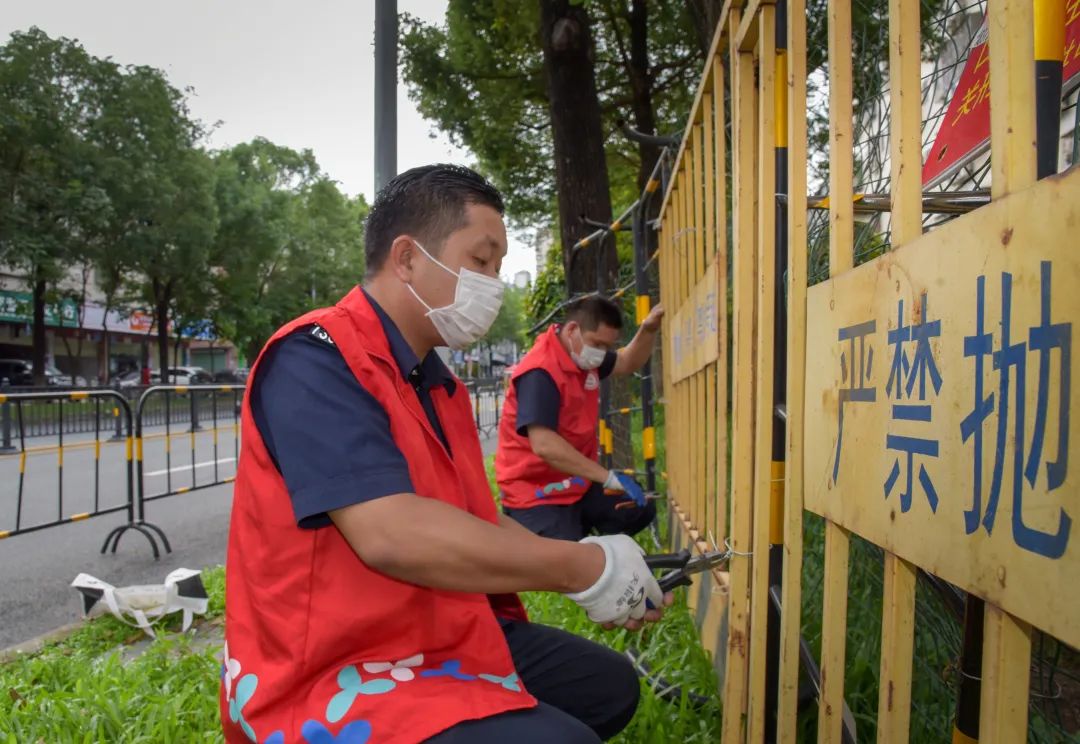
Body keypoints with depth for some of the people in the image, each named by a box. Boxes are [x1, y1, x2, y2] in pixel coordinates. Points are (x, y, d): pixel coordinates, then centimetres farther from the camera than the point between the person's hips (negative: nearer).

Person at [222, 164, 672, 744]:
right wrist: (585, 568, -22)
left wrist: (606, 577, 0)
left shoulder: (440, 385, 10)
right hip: (338, 672, -9)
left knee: (607, 684, 17)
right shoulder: (316, 359, -19)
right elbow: (390, 534, -31)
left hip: (446, 637, 10)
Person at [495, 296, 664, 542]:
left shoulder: (584, 355, 2)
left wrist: (648, 329, -1)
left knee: (640, 510, 12)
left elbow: (628, 363, 20)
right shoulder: (539, 373, -27)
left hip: (578, 484, 9)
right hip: (536, 495, -9)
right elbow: (544, 445, -37)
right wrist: (609, 477, -35)